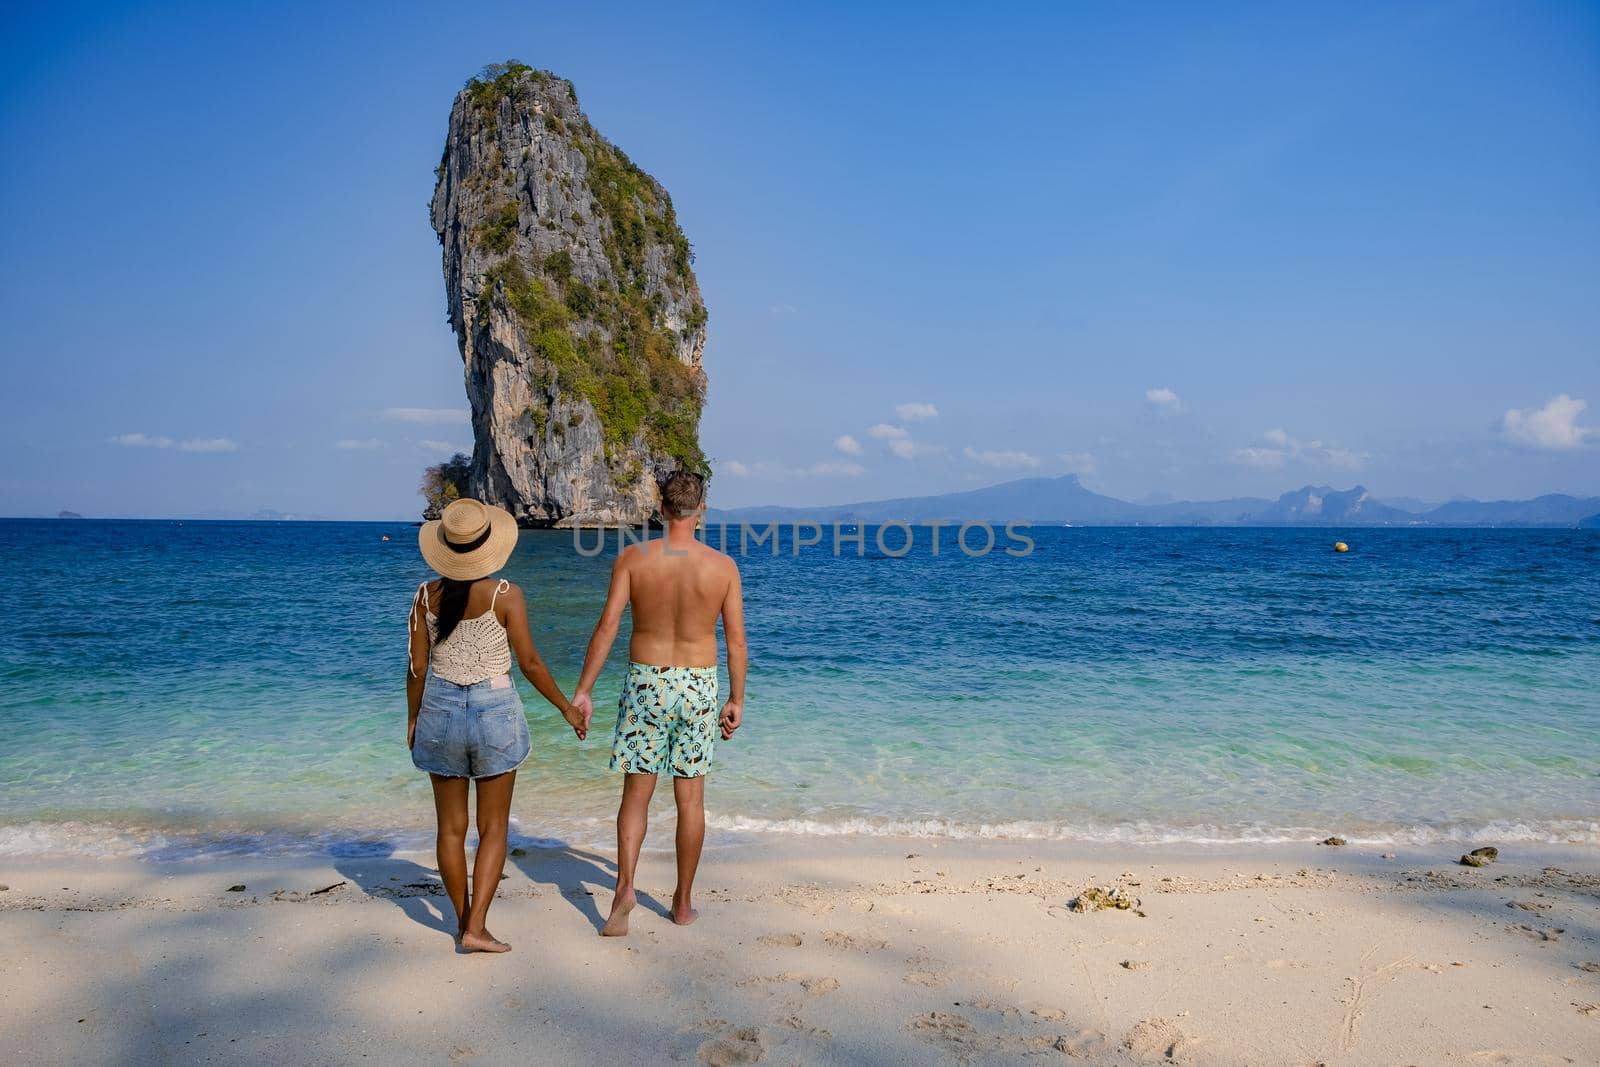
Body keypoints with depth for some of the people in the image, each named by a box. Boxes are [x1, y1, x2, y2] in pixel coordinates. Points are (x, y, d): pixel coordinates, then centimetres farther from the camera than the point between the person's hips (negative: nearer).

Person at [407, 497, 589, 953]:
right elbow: (529, 662, -8)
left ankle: (463, 921, 25)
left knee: (451, 827, 14)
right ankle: (475, 927, 3)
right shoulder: (505, 595, -12)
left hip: (441, 710, 3)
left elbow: (417, 666, 2)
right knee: (493, 827, 8)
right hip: (493, 710, -3)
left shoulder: (426, 596, -2)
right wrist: (567, 708, 3)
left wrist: (413, 718, 17)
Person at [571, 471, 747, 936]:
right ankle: (683, 903, 20)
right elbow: (736, 640, -2)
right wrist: (736, 699, 8)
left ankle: (624, 886, -7)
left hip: (646, 683, 0)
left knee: (636, 794, 10)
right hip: (699, 686, 1)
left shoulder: (632, 558, -6)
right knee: (691, 799, 10)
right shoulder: (723, 566, -4)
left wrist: (583, 690, -5)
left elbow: (607, 626, -10)